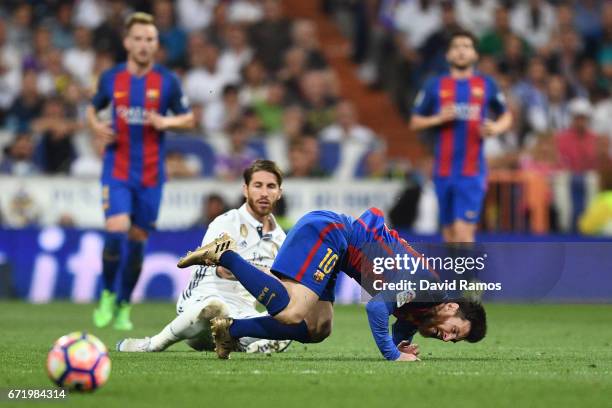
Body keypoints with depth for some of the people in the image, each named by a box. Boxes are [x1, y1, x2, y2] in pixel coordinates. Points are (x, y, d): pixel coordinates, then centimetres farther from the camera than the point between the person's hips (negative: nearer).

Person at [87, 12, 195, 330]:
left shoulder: (167, 82, -2)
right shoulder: (111, 78, 1)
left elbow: (188, 119, 6)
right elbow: (92, 109, 17)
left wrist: (166, 122, -14)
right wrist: (97, 127, -4)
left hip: (151, 174, 1)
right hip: (117, 170, -1)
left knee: (137, 241, 6)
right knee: (116, 233, -17)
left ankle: (123, 305, 22)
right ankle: (107, 295, 5)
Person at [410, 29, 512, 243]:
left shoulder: (486, 85, 5)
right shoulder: (436, 86, 7)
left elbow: (506, 115, 17)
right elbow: (415, 122, 10)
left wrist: (497, 127, -5)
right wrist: (438, 118, -9)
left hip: (472, 171, -2)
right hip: (444, 170, 2)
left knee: (463, 232, -15)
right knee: (449, 235, 9)